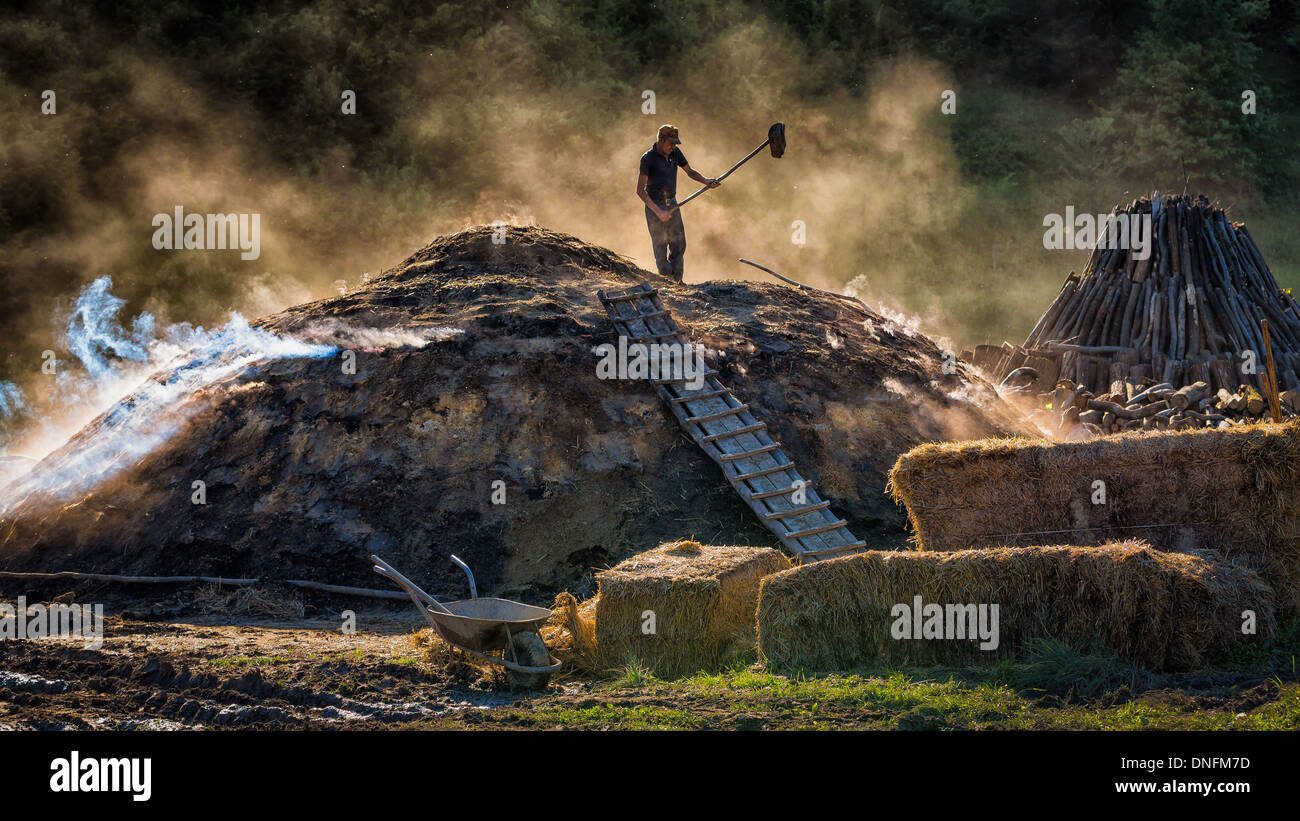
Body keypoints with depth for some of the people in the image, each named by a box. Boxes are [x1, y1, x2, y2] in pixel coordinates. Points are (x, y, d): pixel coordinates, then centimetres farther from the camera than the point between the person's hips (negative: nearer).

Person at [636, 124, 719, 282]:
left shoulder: (675, 153, 1)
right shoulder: (648, 158, -16)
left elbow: (689, 171, 16)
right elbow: (640, 190, -20)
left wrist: (705, 180, -5)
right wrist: (658, 211, -26)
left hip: (672, 205, 6)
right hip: (654, 206, -6)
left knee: (679, 245, 6)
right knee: (660, 248, -3)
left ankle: (677, 281, 18)